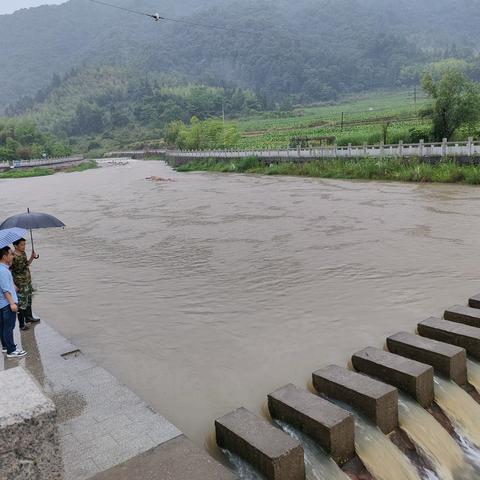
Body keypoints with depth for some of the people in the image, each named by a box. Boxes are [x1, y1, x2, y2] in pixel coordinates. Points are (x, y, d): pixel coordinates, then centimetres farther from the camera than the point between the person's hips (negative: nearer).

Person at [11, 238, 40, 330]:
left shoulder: (23, 253, 3)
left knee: (29, 301, 22)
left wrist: (32, 258, 3)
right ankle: (22, 324, 12)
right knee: (21, 304, 1)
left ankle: (29, 317, 40)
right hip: (20, 285, -8)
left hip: (28, 282, 8)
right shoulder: (13, 257, -22)